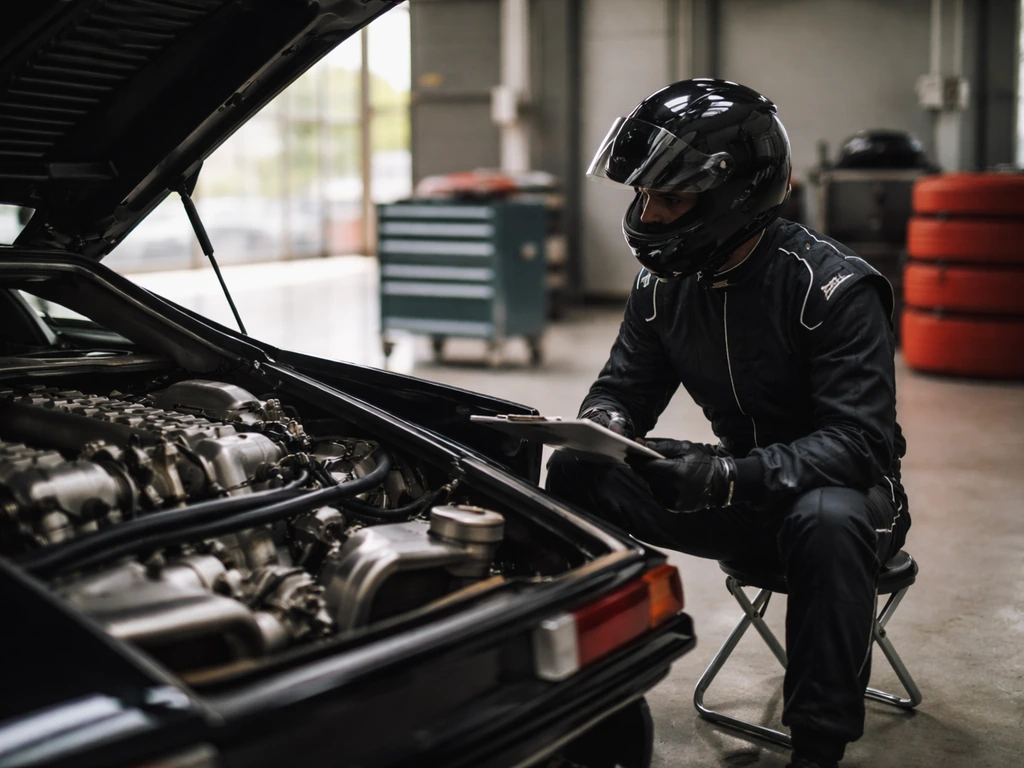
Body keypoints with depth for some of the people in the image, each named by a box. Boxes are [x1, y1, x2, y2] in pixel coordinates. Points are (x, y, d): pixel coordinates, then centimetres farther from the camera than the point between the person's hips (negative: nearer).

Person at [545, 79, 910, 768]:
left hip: (842, 488, -5)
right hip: (742, 493, 5)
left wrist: (732, 477, -42)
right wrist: (606, 426, -22)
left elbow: (859, 441, -28)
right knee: (576, 471, -11)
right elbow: (623, 388, 5)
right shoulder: (665, 284, -3)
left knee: (828, 521, -41)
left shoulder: (834, 287, -22)